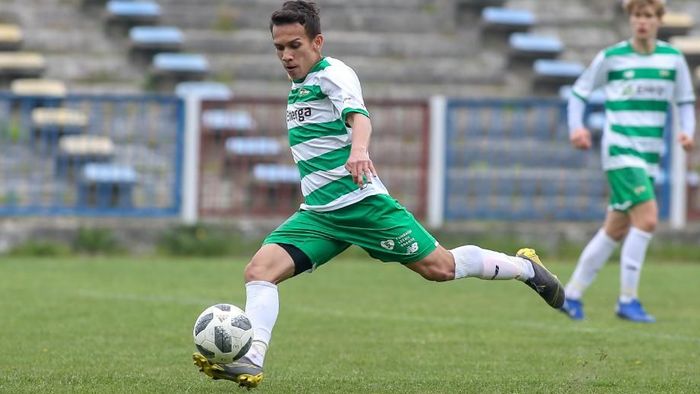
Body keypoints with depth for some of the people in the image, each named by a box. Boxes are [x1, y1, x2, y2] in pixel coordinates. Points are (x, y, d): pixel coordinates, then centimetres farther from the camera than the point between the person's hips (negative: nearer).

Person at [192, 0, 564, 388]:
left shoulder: (333, 73, -10)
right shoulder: (298, 86, 16)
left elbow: (358, 116, -30)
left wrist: (358, 150, -51)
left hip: (362, 201, -7)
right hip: (317, 214, 7)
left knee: (439, 267, -2)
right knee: (259, 270, -14)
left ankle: (524, 267, 21)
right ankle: (249, 362, -27)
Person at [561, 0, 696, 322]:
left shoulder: (673, 59, 5)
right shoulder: (611, 57, -3)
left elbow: (685, 101, 14)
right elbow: (579, 92, 7)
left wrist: (687, 132, -4)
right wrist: (576, 127, -9)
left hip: (650, 156, 5)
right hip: (620, 150, -5)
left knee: (616, 230, 9)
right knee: (647, 218, -20)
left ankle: (572, 295, 22)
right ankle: (627, 300, -13)